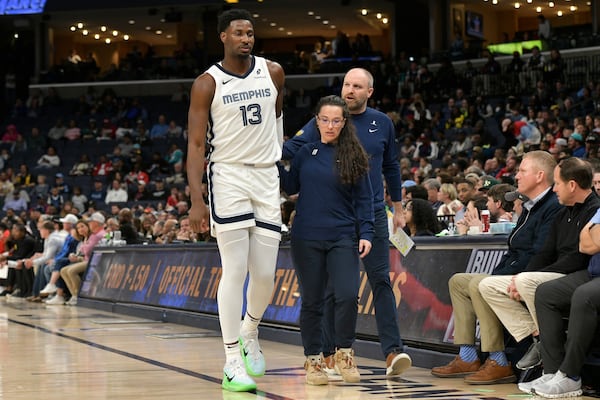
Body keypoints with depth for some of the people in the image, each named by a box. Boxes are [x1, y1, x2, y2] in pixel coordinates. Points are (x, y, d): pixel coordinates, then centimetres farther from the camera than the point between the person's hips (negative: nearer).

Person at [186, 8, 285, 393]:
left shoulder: (273, 73, 4)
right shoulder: (207, 84, -6)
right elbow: (196, 144, -8)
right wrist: (196, 200, -15)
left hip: (267, 177, 4)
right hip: (228, 176, -4)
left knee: (265, 274, 2)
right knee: (235, 272, -9)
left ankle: (249, 332, 32)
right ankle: (232, 363, -5)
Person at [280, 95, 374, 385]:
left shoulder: (353, 155, 3)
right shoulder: (306, 152, 6)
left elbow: (364, 199, 3)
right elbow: (291, 187, 14)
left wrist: (366, 234, -5)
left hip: (342, 238, -1)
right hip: (307, 238, 1)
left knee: (347, 295, -14)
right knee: (311, 301, 4)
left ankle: (344, 353, 5)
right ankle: (313, 359, 15)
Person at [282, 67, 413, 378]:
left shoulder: (382, 124, 8)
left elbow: (391, 167, 18)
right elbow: (292, 148, -9)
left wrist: (398, 208, 20)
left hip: (373, 213, 1)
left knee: (381, 280, -5)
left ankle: (393, 352, -8)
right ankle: (327, 354, 10)